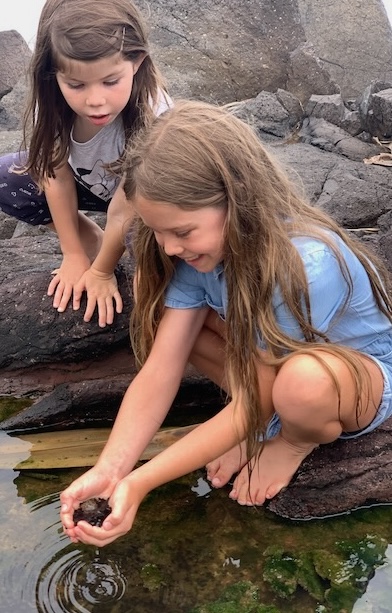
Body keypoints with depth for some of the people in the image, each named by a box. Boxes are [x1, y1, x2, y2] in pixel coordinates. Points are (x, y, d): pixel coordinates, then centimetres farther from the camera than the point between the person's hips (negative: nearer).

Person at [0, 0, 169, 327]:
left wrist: (101, 272, -17)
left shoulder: (148, 118, -39)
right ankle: (95, 242, 1)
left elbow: (123, 213, -28)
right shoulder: (53, 103, -27)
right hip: (92, 181, 5)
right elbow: (58, 176, -14)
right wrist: (74, 254, -9)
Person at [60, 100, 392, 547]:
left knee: (302, 381, -41)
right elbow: (159, 371, -20)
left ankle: (297, 440, -4)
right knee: (164, 315, -15)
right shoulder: (201, 248, -19)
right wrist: (109, 469, -32)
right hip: (270, 356, 6)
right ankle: (266, 418, 2)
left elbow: (248, 407, -31)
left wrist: (139, 484, -33)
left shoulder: (306, 265, -38)